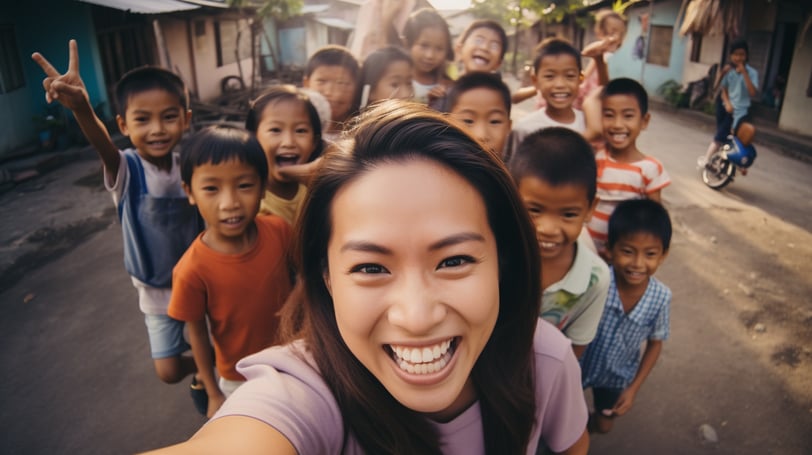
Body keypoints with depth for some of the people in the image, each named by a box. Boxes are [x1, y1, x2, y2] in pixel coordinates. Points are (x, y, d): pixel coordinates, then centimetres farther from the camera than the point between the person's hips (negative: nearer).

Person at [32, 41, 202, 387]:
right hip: (156, 292, -1)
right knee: (168, 371, 6)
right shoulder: (126, 170, -22)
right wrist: (81, 109, -66)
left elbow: (209, 218, -3)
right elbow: (104, 146, -46)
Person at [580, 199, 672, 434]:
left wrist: (634, 387, -6)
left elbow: (655, 344, -7)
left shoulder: (661, 297, -24)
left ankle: (589, 422, 59)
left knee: (603, 426, 25)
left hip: (617, 375, 2)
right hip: (577, 365, -2)